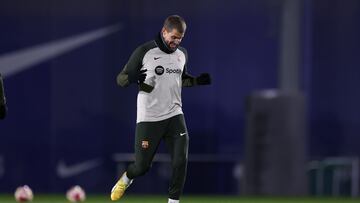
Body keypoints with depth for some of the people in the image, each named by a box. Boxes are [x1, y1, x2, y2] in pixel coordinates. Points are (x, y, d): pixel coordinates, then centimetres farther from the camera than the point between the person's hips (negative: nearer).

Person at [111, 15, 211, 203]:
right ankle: (126, 178, 36)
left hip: (174, 116, 4)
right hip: (148, 119, -4)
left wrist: (197, 81, 6)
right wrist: (132, 78, -29)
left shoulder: (182, 53, 9)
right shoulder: (144, 52, -9)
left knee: (181, 161, -11)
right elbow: (121, 79, -6)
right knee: (142, 166, 2)